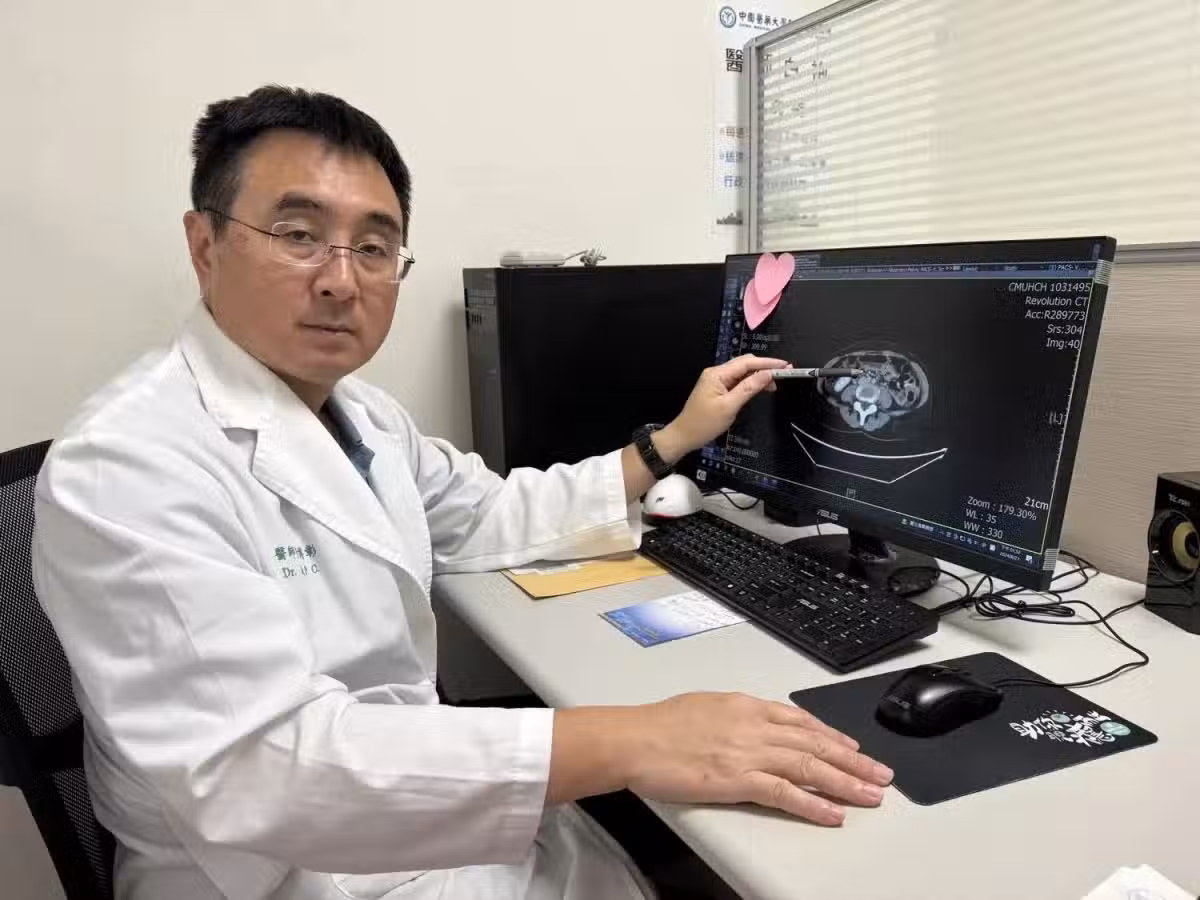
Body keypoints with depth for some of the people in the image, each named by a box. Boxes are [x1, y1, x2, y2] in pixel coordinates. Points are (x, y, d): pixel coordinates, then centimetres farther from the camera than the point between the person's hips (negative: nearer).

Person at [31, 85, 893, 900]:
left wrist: (677, 437, 12)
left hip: (443, 818, 7)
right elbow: (257, 763, -32)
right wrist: (625, 741, -37)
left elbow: (495, 518, 15)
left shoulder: (364, 414, 5)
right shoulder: (127, 463, -22)